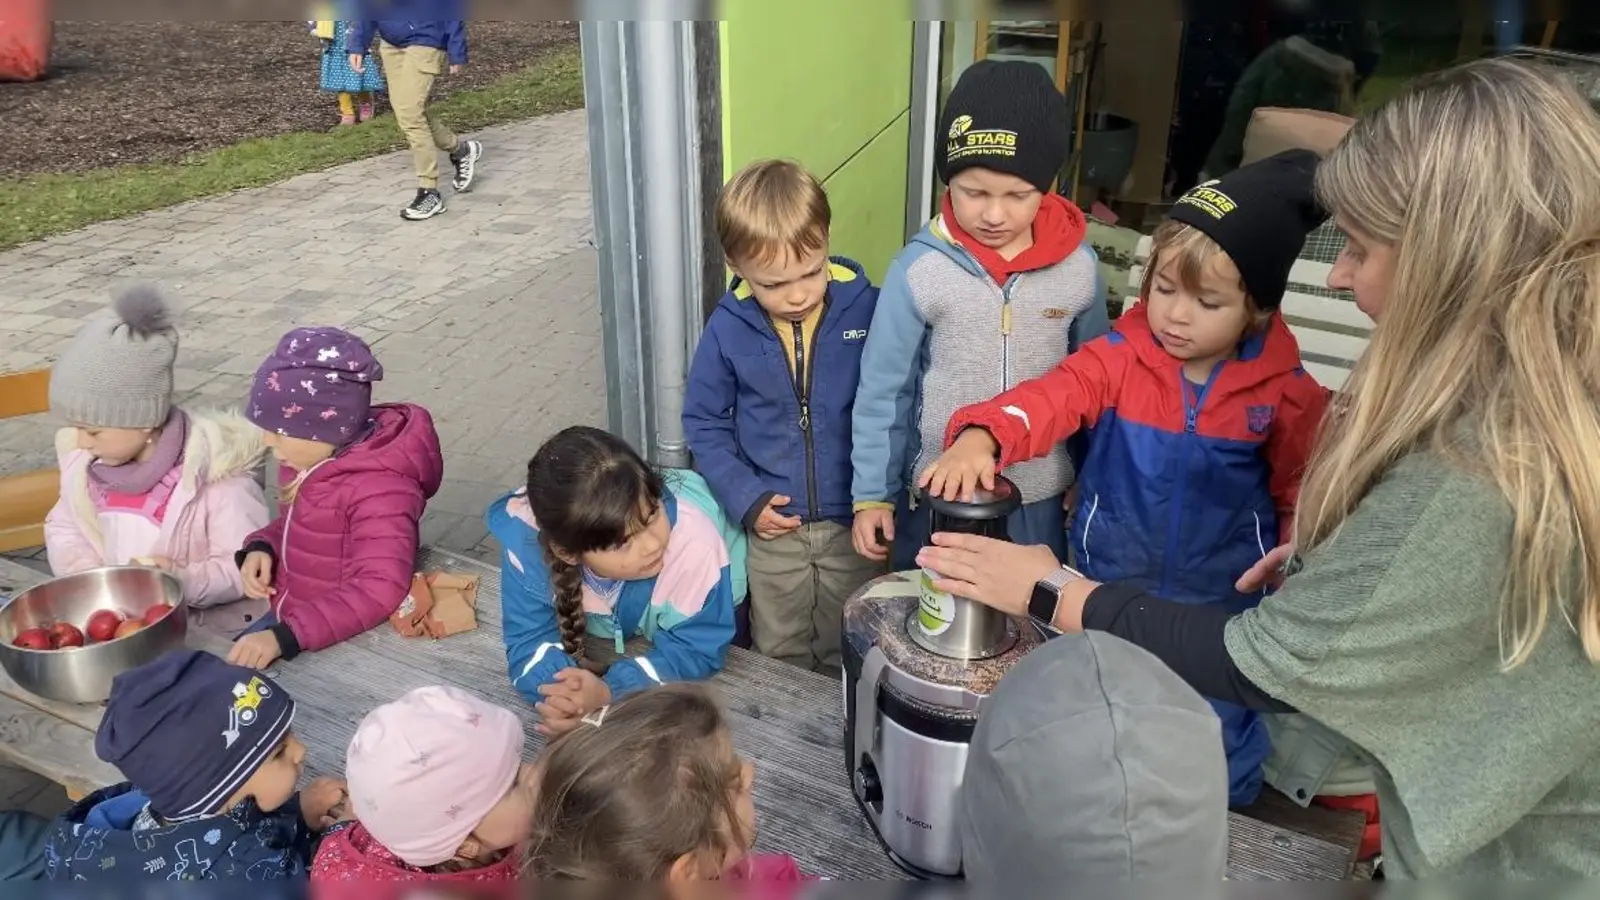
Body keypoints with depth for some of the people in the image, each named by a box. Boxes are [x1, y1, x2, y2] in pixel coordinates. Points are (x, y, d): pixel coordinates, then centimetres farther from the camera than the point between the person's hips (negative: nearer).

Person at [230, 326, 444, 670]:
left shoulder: (378, 489, -28)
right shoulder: (314, 459, -3)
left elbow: (379, 590, -36)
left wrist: (285, 636, -39)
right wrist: (260, 547, -4)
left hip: (343, 644, -8)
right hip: (289, 618, 9)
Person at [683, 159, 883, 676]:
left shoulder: (867, 308, -14)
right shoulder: (728, 328, -11)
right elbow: (704, 423, -1)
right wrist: (746, 498, -10)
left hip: (854, 523, -1)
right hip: (773, 528, 1)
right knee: (779, 661, 20)